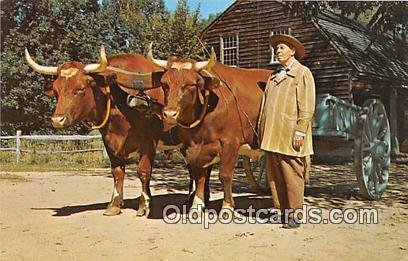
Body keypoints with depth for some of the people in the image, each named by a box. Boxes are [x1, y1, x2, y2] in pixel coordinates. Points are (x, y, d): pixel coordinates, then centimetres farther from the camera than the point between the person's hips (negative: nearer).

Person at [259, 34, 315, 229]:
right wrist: (262, 131, 14)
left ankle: (295, 216, 8)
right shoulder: (274, 76, 20)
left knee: (292, 176, -2)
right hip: (271, 137, 7)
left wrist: (300, 132, -15)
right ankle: (281, 211, 19)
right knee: (274, 176, 8)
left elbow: (307, 107, -8)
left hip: (290, 137, -7)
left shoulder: (303, 73, 0)